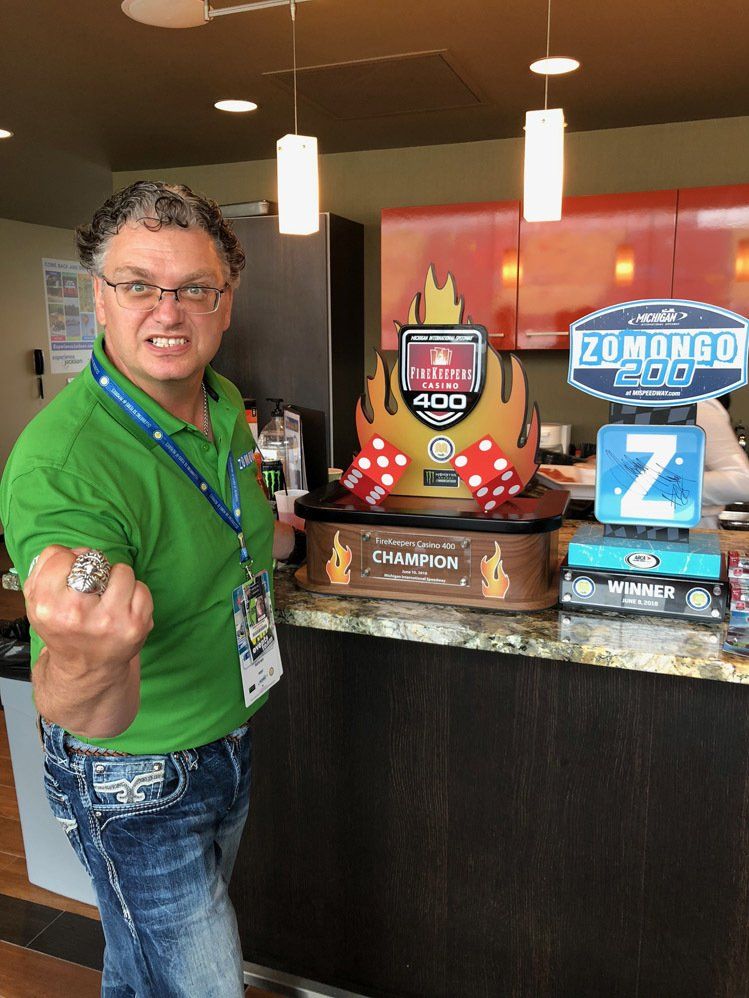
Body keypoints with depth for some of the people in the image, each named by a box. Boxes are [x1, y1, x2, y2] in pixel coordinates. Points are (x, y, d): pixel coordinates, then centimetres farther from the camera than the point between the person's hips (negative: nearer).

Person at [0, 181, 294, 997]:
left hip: (231, 740, 7)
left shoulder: (225, 405, -4)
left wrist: (270, 535, 1)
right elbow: (90, 718, -40)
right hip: (137, 783, -7)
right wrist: (84, 667, -58)